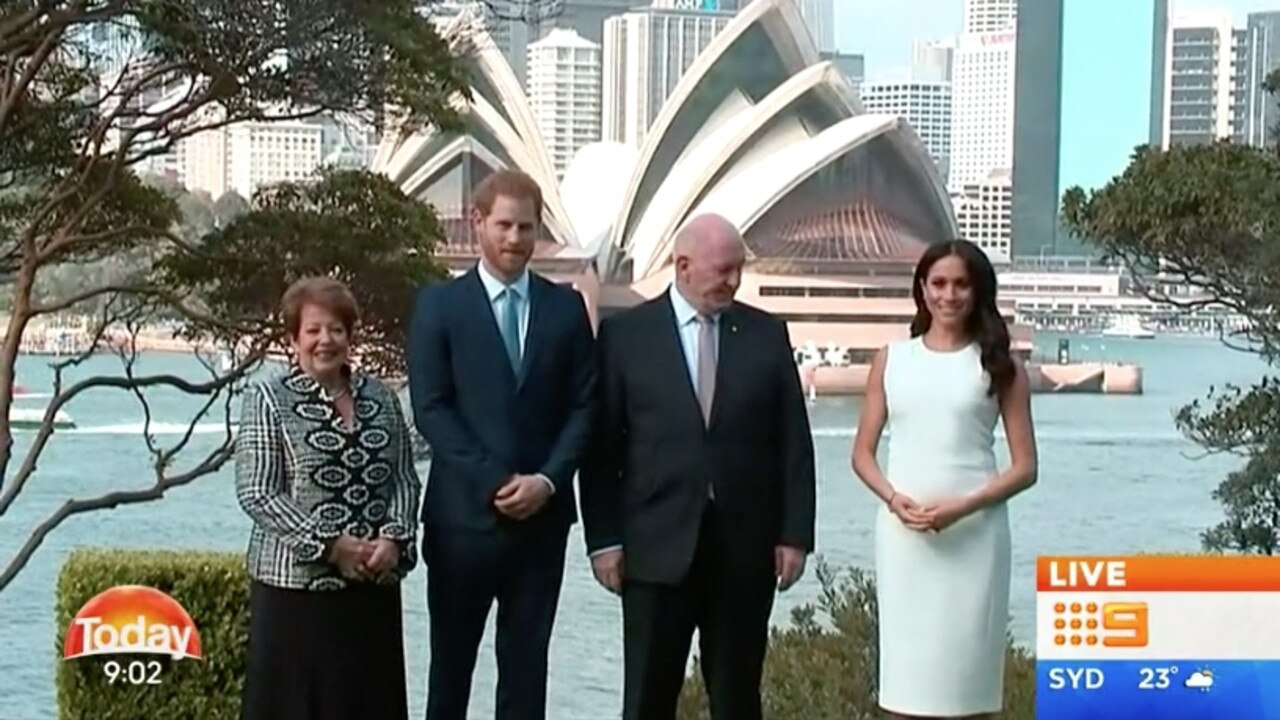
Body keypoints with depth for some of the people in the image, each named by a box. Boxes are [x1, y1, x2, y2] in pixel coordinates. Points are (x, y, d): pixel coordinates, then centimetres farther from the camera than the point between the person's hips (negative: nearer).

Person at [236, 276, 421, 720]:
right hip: (296, 583, -4)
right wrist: (330, 545, -16)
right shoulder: (268, 400, -2)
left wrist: (394, 538, -9)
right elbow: (256, 493, -9)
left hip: (374, 583, 4)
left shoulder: (380, 398, 11)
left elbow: (404, 480, 10)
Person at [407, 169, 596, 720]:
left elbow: (583, 404, 5)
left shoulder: (566, 307, 8)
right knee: (452, 658, 7)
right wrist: (494, 482, -13)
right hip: (463, 513, -2)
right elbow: (430, 408, -6)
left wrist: (549, 479, -9)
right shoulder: (439, 304, 1)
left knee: (527, 659, 7)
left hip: (542, 514, 2)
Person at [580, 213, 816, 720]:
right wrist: (604, 538, -5)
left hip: (746, 546, 2)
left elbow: (793, 442, 6)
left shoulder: (767, 334, 6)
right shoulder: (625, 333, 1)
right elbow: (603, 446, 0)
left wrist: (795, 533, 0)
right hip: (658, 546, -2)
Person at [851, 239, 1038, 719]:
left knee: (966, 673, -1)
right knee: (905, 674, 1)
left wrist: (962, 507, -13)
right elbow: (863, 453, 12)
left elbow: (1024, 467, 2)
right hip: (902, 532, 2)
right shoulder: (891, 360, 10)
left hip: (973, 532, -2)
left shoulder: (1000, 366, 4)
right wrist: (893, 498, -8)